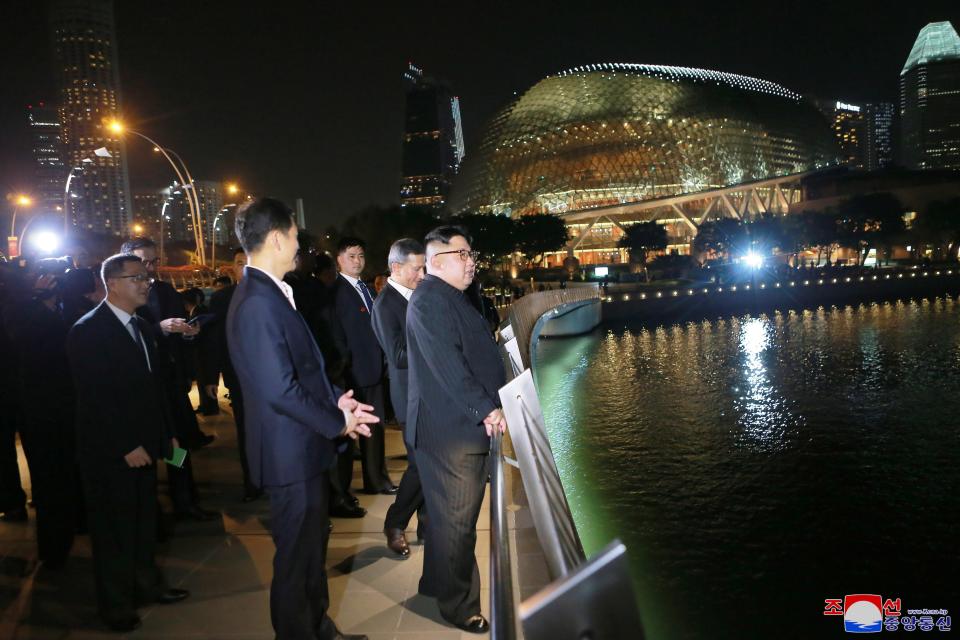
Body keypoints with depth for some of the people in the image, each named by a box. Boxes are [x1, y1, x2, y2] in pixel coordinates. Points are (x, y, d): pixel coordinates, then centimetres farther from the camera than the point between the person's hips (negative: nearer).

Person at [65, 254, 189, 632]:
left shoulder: (141, 327, 9)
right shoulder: (87, 331, -16)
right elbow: (95, 398, -20)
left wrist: (167, 433, 11)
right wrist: (126, 447, -20)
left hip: (142, 445, 7)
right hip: (109, 453, -7)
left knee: (143, 521, 18)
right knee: (113, 529, 8)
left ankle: (146, 584, 34)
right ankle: (115, 605, 25)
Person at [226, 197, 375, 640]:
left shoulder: (270, 294, 8)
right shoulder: (258, 303, -25)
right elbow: (280, 391, -27)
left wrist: (335, 398, 3)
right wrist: (338, 423, -15)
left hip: (303, 448, 11)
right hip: (291, 453, -10)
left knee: (313, 546, 25)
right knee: (296, 558, 8)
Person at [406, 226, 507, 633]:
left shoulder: (452, 297, 18)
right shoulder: (431, 298, -15)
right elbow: (447, 363, -23)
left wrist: (489, 409, 12)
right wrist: (486, 409, -24)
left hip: (467, 427, 10)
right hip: (449, 429, -10)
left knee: (449, 514, 20)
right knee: (456, 520, 0)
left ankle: (438, 583, 35)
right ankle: (459, 606, 14)